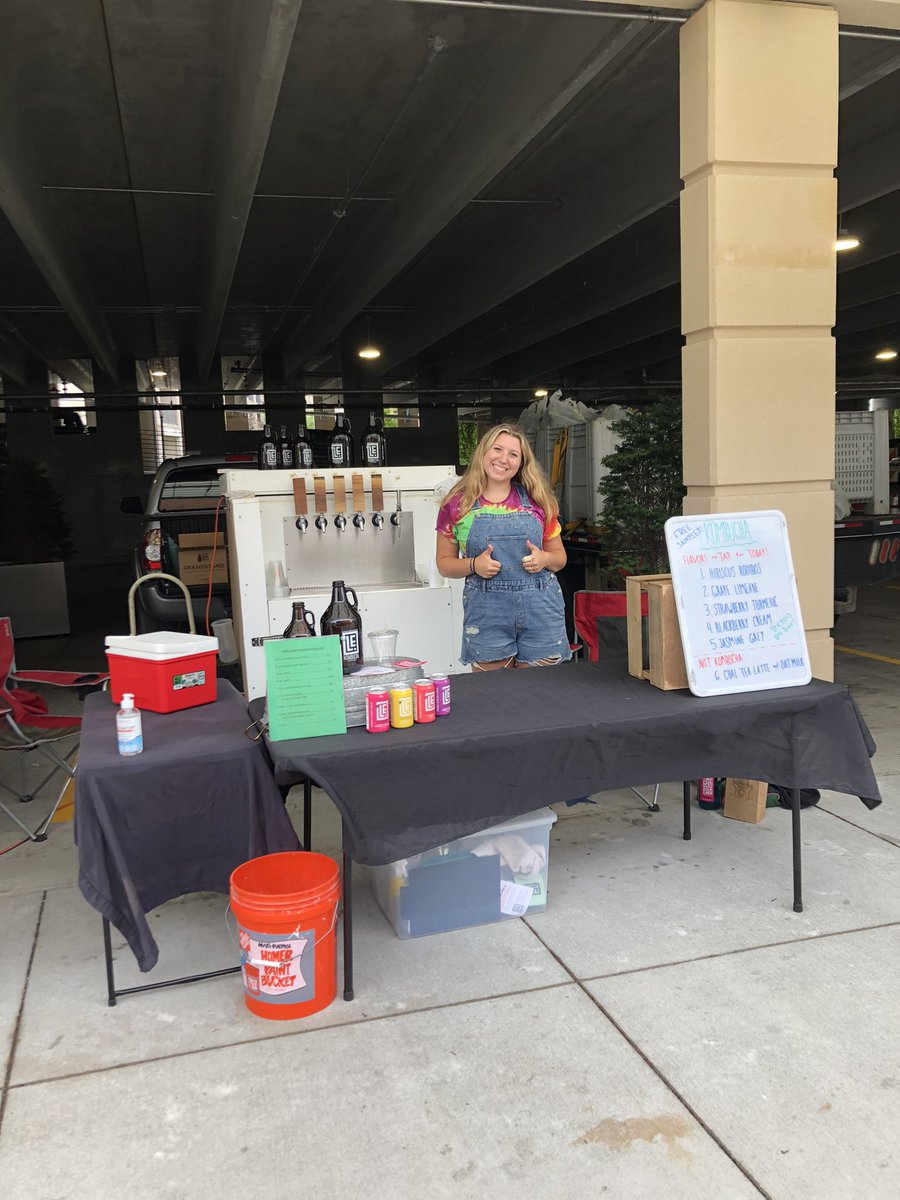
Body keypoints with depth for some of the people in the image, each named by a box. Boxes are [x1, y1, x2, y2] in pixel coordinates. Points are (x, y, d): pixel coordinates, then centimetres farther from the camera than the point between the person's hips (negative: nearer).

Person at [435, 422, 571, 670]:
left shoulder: (537, 501, 7)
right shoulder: (457, 504, 2)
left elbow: (560, 556, 14)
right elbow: (444, 563, 7)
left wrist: (544, 559, -8)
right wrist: (474, 565, -12)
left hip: (540, 609, 1)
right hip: (486, 612, -1)